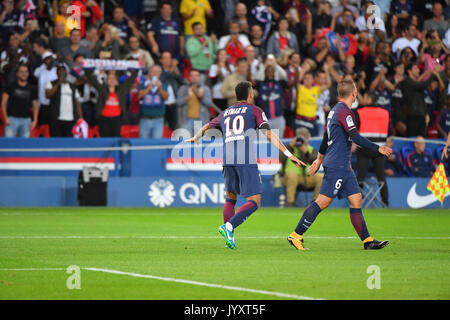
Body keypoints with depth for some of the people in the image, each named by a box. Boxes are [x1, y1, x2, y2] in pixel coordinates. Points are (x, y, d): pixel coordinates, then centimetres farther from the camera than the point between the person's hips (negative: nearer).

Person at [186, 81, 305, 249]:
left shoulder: (225, 113, 23)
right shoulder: (254, 110, 8)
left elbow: (206, 127, 39)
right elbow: (269, 135, -2)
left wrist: (194, 139, 60)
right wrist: (289, 154, -5)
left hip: (228, 159, 5)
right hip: (247, 160, -5)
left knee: (230, 198, 22)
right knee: (254, 202, -5)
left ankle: (230, 238, 9)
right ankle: (228, 226, -26)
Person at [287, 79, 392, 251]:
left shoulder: (335, 110, 16)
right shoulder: (344, 112, -13)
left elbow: (326, 138, 25)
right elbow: (355, 138, -19)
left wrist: (319, 159, 33)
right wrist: (379, 149, -16)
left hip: (343, 166, 10)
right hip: (337, 165, -10)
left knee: (356, 199, 6)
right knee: (323, 201, -9)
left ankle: (367, 240, 4)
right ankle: (296, 235, -6)